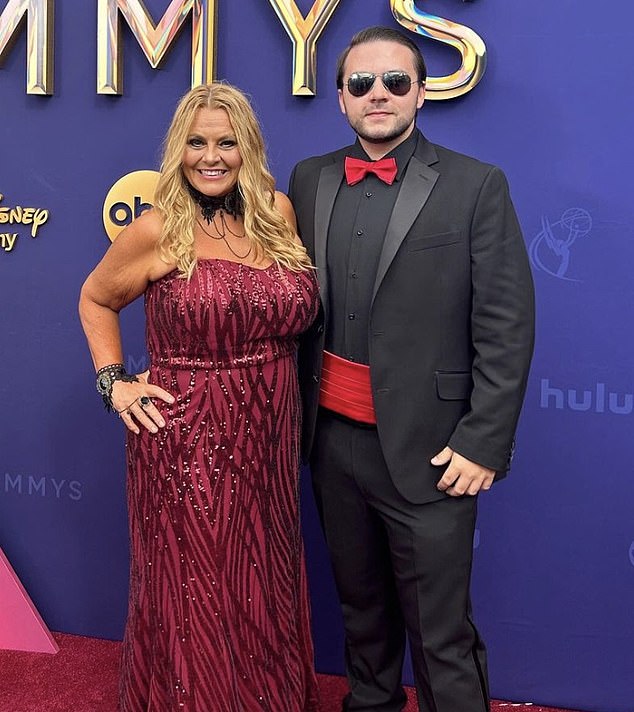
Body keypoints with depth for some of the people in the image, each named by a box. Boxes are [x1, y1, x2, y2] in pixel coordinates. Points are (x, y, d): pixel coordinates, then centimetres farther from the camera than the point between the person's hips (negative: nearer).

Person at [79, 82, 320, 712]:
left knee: (263, 593, 16)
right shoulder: (158, 230, -6)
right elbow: (95, 300, 9)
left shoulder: (278, 213, 3)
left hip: (267, 441, 4)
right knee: (194, 598, 9)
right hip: (185, 445, -3)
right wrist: (114, 382, -1)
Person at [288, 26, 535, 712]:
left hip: (426, 448, -4)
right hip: (332, 437, 5)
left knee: (440, 631, 5)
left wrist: (483, 444, -12)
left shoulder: (476, 186, -6)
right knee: (359, 602, 22)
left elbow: (506, 328, -8)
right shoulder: (309, 180, 7)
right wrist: (294, 411, 8)